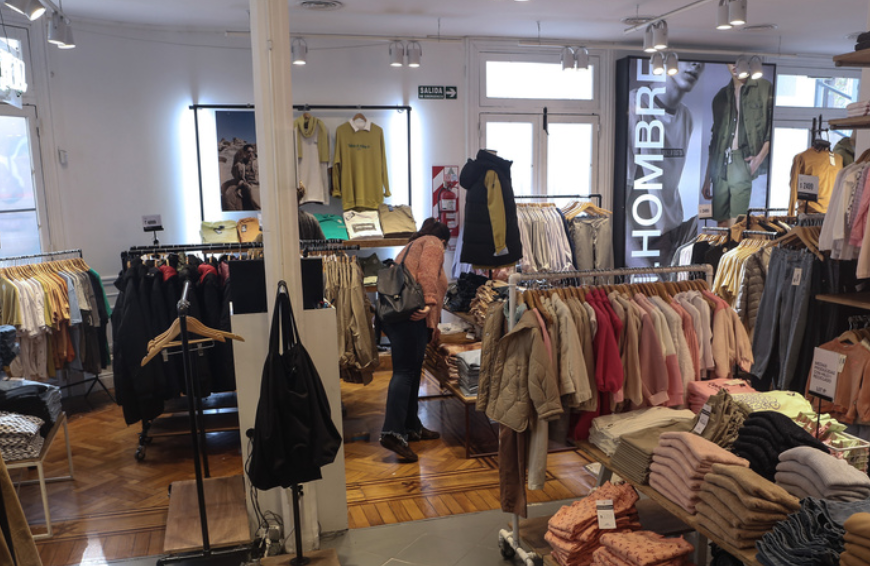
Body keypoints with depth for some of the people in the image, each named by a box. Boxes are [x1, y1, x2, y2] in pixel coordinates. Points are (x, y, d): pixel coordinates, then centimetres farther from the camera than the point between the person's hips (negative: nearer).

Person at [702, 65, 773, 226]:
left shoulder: (765, 88, 7)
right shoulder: (721, 96, 20)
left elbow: (772, 128, 1)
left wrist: (760, 156, -14)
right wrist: (707, 179, 16)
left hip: (746, 163, -4)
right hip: (720, 166, 5)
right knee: (722, 228, 0)